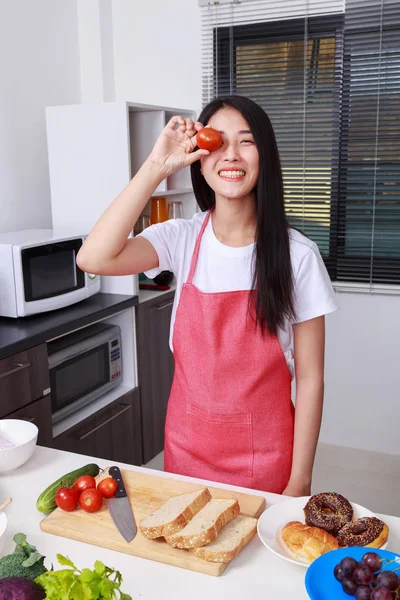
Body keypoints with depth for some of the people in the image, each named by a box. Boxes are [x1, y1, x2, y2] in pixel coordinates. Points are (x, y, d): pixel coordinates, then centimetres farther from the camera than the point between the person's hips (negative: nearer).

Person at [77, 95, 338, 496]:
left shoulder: (298, 255, -12)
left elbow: (310, 378, -9)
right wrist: (156, 167, -23)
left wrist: (299, 483, -8)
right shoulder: (182, 239, -7)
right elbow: (94, 259, -25)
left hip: (265, 455, -2)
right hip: (188, 446, 2)